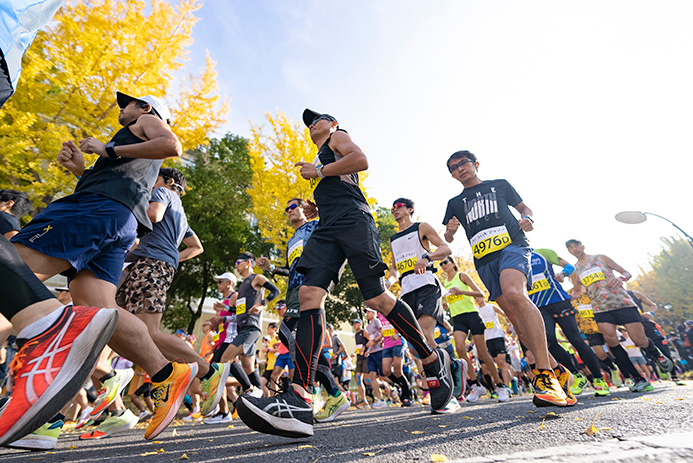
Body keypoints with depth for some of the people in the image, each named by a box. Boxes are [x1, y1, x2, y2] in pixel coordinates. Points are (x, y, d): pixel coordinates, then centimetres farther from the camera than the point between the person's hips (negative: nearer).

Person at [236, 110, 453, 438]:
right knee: (309, 294, -15)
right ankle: (299, 401, -24)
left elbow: (361, 160, -5)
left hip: (352, 219, -7)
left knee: (376, 297, -14)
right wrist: (311, 208, 23)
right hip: (327, 228, 8)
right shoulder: (320, 160, 40)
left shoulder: (337, 137, 18)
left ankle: (433, 360, 8)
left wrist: (319, 172, -1)